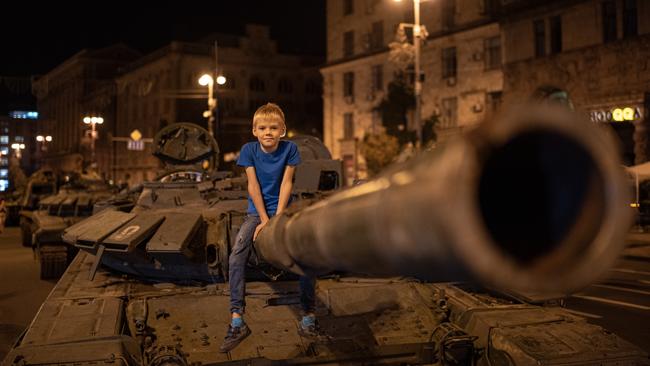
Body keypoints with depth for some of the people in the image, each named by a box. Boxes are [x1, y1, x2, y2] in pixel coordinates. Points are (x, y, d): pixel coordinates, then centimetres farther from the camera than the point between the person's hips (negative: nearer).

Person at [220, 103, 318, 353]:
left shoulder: (289, 149, -5)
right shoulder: (249, 150, -5)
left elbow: (286, 183, -8)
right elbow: (253, 185, -8)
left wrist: (278, 218, -16)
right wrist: (264, 220, -14)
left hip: (282, 210, 0)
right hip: (257, 212, 0)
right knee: (236, 255, -24)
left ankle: (308, 316, -9)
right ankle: (237, 322, -23)